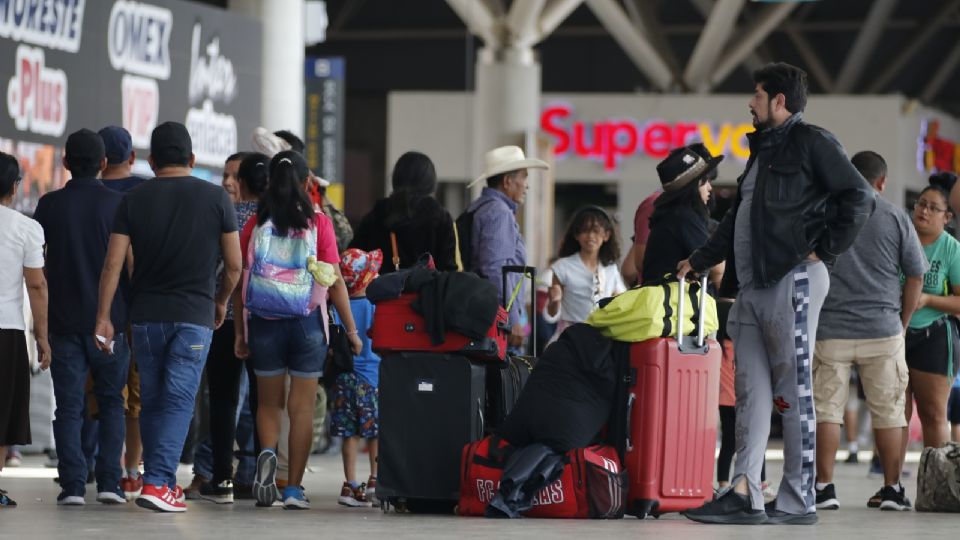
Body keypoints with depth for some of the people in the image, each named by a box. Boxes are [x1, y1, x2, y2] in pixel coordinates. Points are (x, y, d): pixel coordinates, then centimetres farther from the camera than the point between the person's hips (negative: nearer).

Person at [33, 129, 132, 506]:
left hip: (64, 319, 0)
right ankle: (109, 482, 0)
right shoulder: (119, 204, -3)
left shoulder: (50, 205, 0)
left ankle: (72, 485, -5)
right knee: (111, 402, 10)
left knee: (69, 406, 3)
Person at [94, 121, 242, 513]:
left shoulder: (134, 200, 2)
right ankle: (158, 482, -15)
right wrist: (221, 301, 20)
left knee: (152, 401, 14)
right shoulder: (216, 198, 0)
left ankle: (162, 480, 21)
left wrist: (103, 316, 1)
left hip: (146, 315, 2)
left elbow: (113, 264, -3)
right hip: (194, 315, -2)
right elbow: (234, 265, 3)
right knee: (178, 400, -4)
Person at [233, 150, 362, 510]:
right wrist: (351, 330, 4)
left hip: (264, 322, 1)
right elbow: (335, 281, -4)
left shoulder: (256, 224, 0)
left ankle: (267, 453, -12)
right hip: (307, 322, -1)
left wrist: (239, 331, 9)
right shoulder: (318, 223, -3)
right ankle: (294, 488, 4)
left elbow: (239, 279, 1)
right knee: (302, 406, 5)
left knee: (268, 402, 16)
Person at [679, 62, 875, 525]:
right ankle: (744, 494, 1)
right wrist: (698, 261, 26)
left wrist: (824, 250, -12)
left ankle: (797, 500, -3)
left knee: (793, 390, -6)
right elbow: (737, 219, 30)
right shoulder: (763, 149, 24)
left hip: (793, 280, -9)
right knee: (751, 391, 3)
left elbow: (859, 197, -12)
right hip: (754, 287, 9)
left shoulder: (810, 142, -4)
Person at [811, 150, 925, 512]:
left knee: (826, 409, 3)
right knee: (888, 411, 8)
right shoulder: (896, 218, 1)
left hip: (829, 331, 0)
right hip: (883, 330, 0)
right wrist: (902, 321, 15)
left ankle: (824, 487, -1)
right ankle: (892, 489, 10)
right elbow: (916, 277, 4)